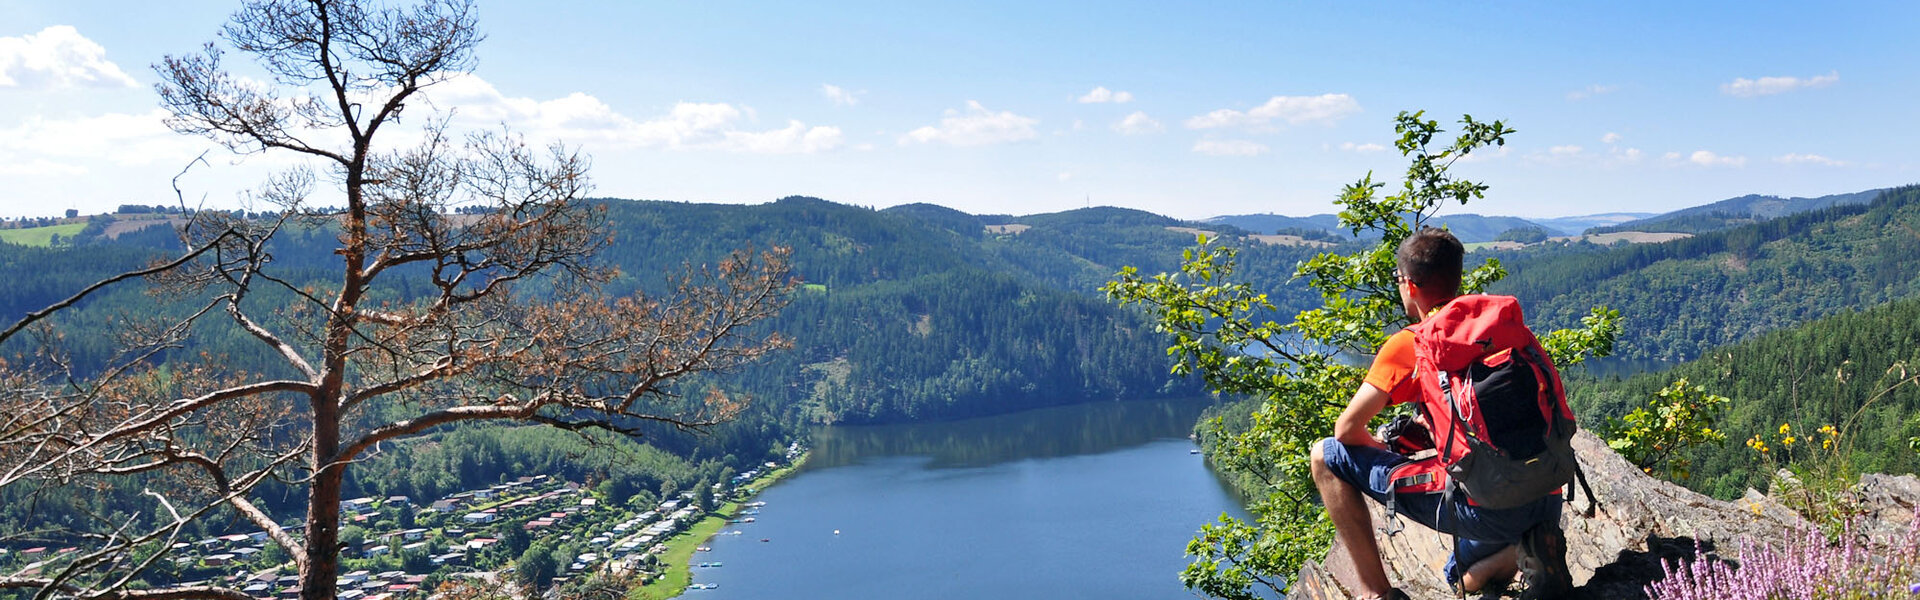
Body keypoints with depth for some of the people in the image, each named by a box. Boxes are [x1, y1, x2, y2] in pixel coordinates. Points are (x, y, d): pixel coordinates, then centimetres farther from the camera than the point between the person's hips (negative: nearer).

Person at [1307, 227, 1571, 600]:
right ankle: (1529, 547, 5)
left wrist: (1386, 451, 21)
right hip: (1547, 500, 8)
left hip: (1485, 507, -7)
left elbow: (1347, 430, 1)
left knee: (1326, 457, 4)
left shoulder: (1408, 345, -5)